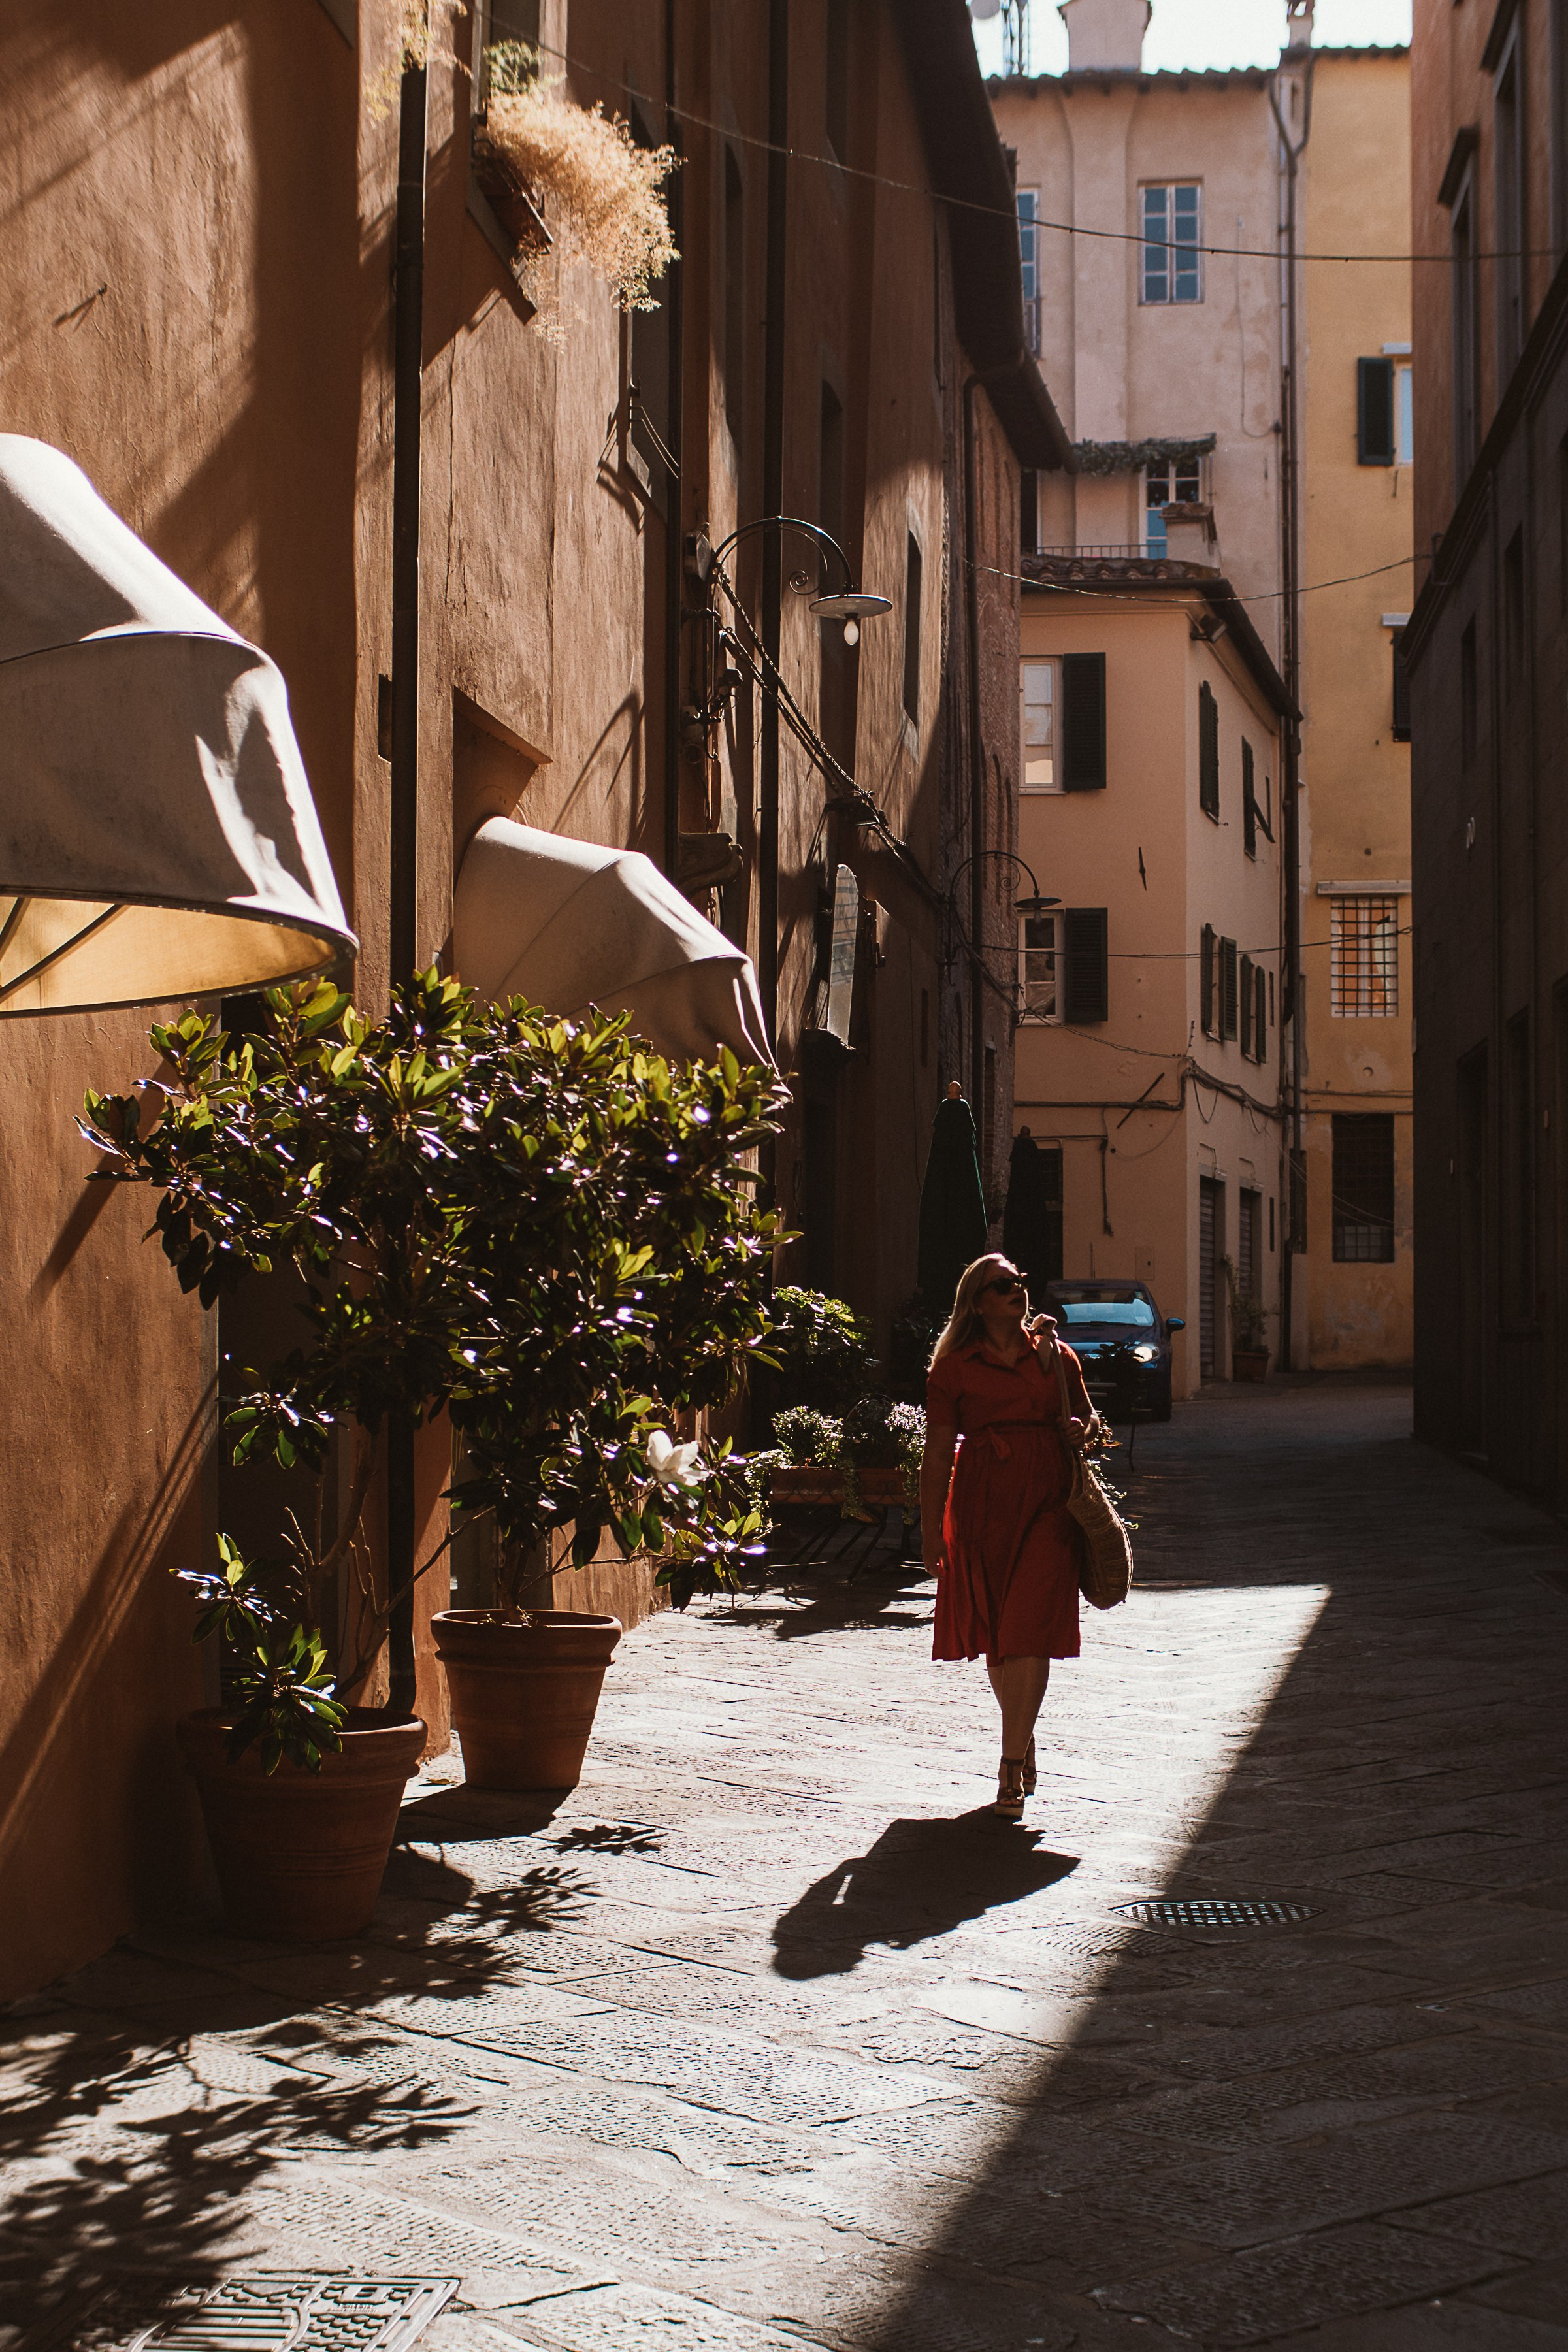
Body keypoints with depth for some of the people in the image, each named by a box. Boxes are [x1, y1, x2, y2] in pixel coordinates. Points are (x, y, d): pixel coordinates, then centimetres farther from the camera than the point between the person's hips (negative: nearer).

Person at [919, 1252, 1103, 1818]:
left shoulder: (1055, 1356, 11)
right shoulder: (954, 1368, 4)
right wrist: (930, 1528, -3)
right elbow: (938, 1453, 2)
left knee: (1030, 1633, -10)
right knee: (993, 1631, 7)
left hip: (1046, 1502, 0)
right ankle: (1024, 1739, 30)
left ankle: (1011, 1764, -6)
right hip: (982, 1505, 0)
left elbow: (1089, 1419, 22)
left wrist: (1085, 1432, -3)